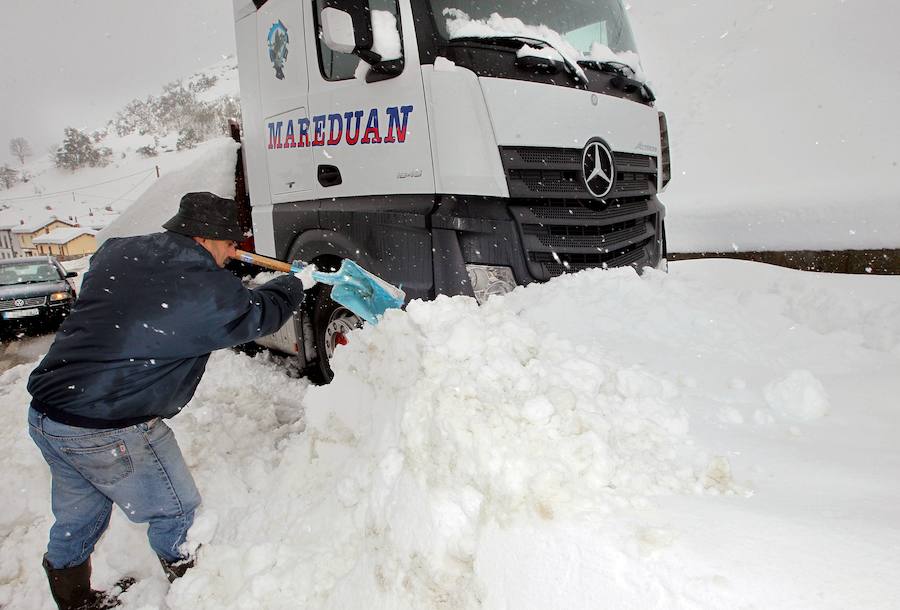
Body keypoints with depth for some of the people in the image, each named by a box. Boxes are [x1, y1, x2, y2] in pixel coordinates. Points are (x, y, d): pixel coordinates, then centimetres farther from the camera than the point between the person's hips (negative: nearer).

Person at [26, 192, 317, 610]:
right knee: (174, 507, 16)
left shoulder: (116, 252, 4)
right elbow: (258, 316, 0)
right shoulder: (207, 289, -17)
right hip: (108, 433, -8)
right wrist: (297, 284, 17)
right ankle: (180, 572, 39)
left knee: (78, 516, 27)